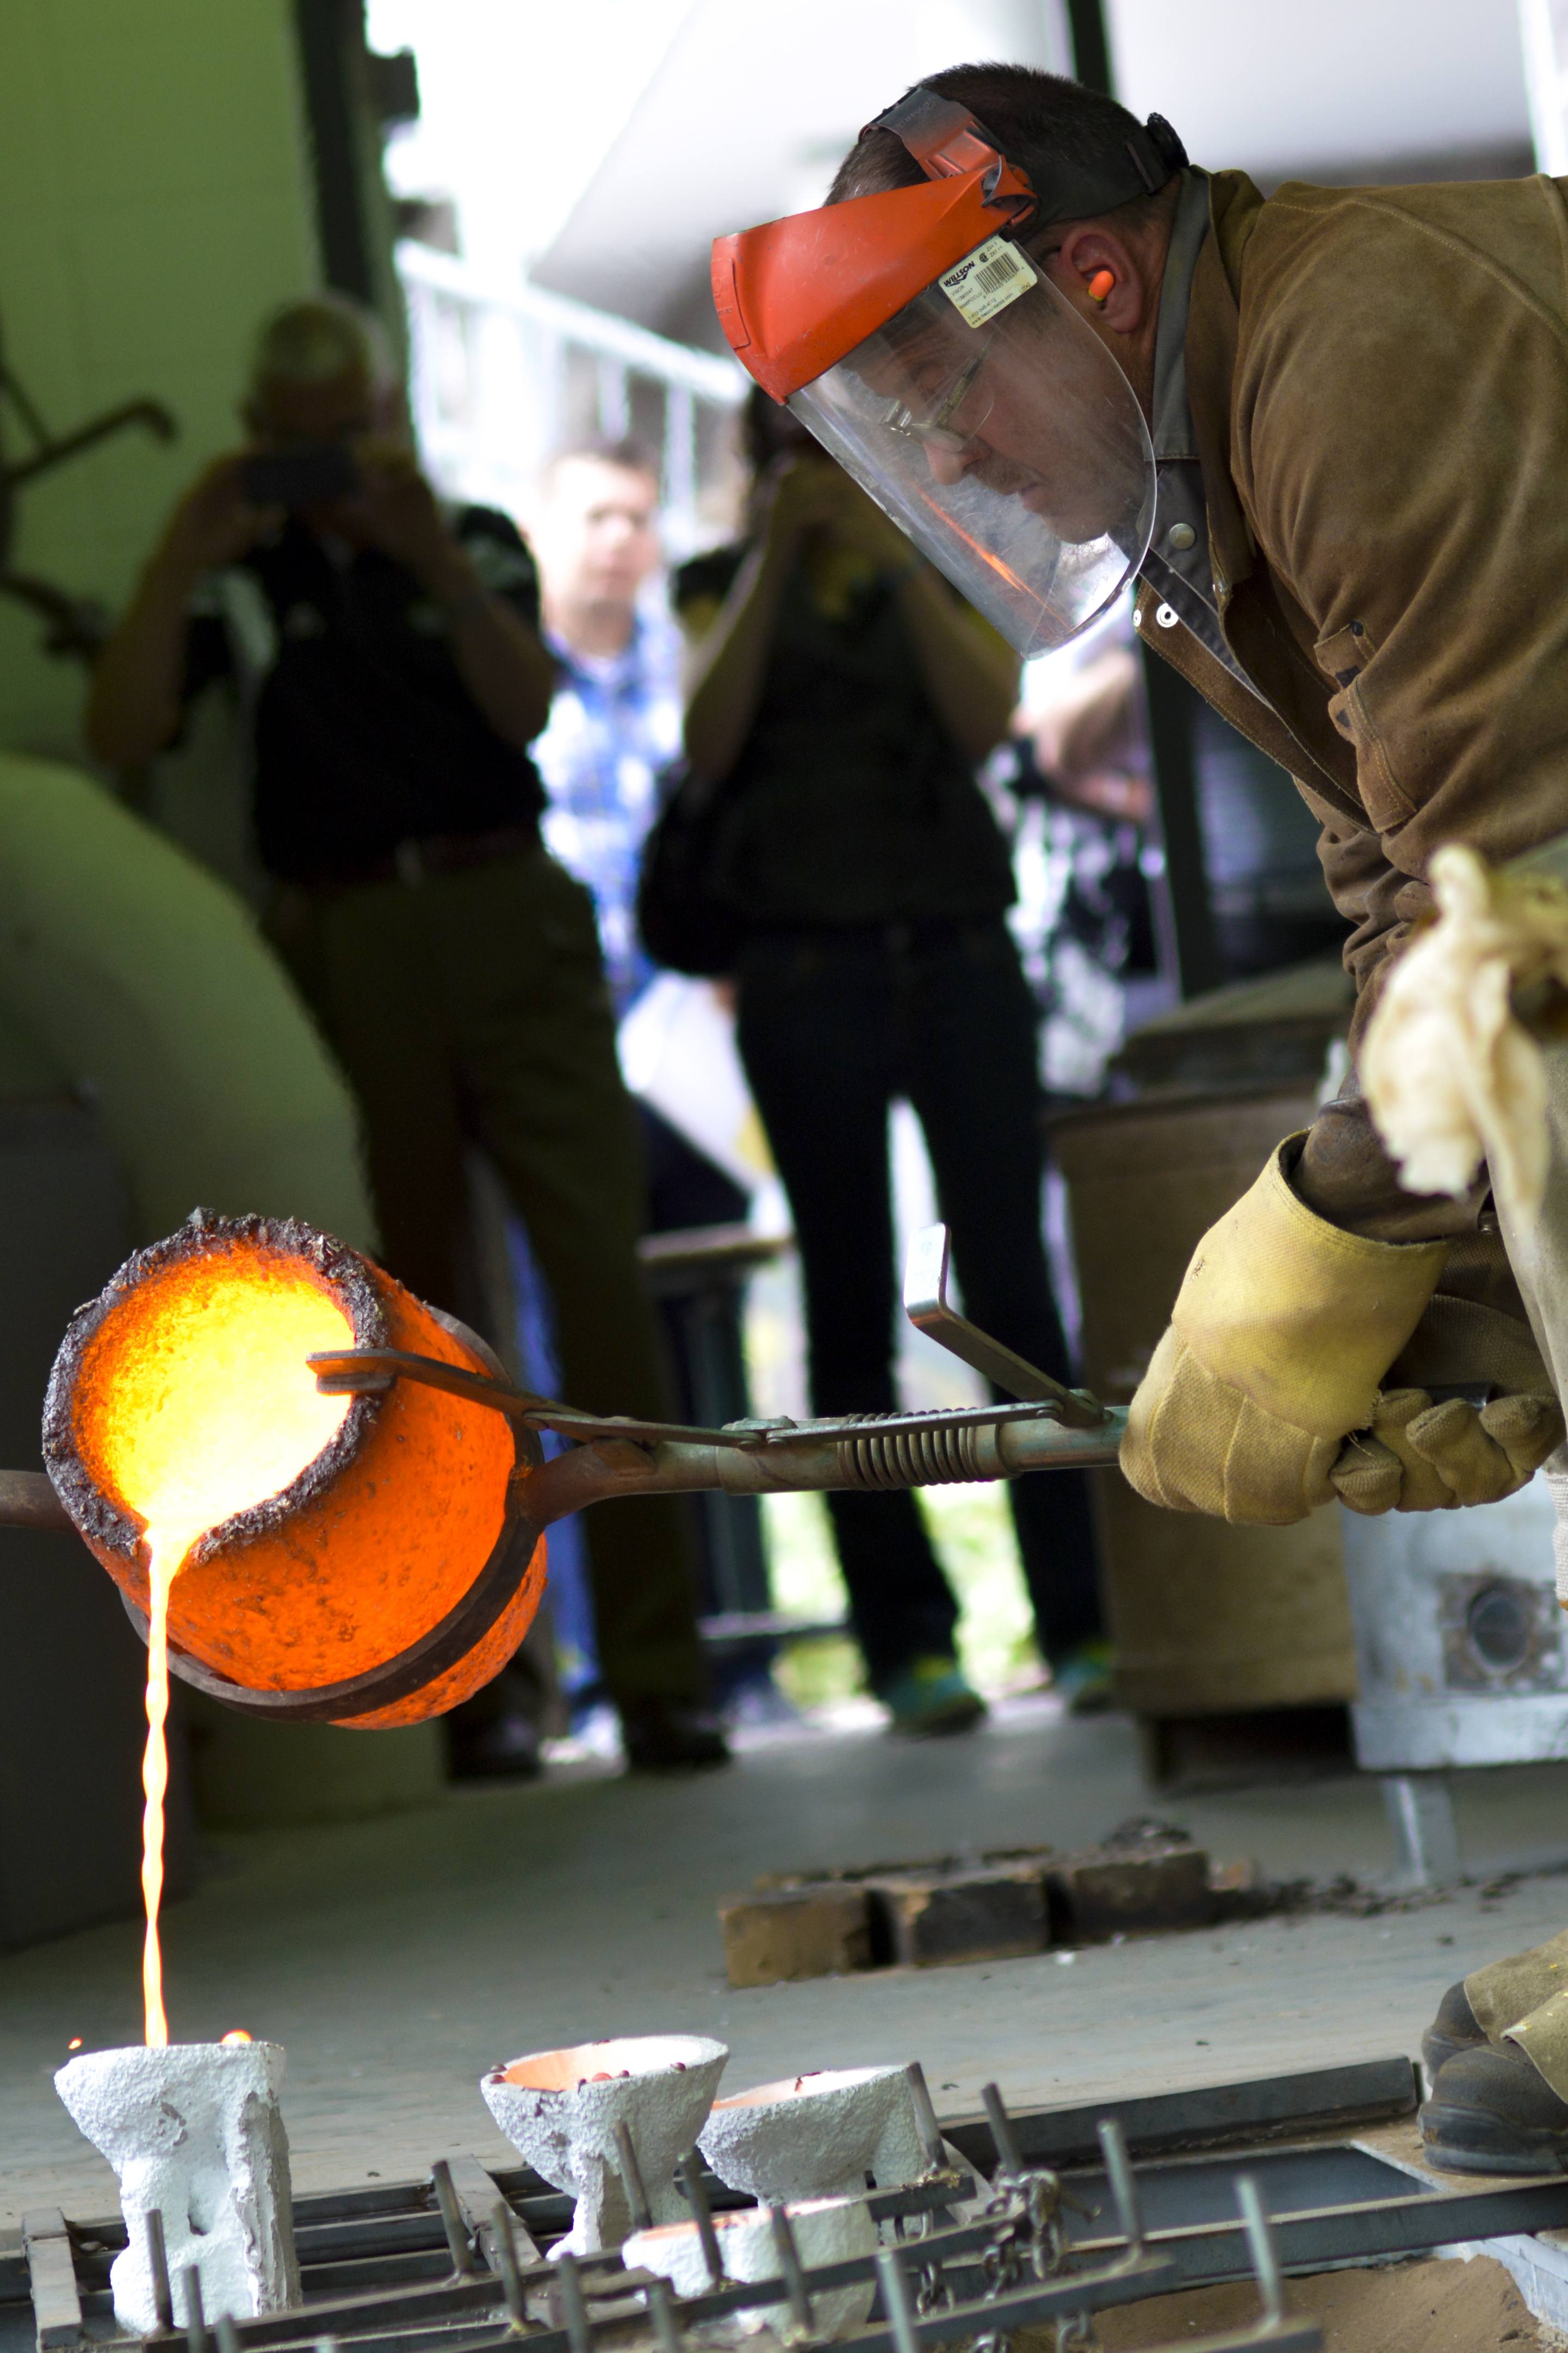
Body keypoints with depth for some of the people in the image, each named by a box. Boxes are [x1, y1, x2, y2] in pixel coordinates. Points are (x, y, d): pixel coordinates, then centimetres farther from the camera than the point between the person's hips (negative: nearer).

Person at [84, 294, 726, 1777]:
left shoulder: (476, 543, 11)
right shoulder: (237, 579, 8)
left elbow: (525, 706, -6)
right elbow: (119, 736, -5)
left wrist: (431, 555, -18)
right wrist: (179, 559, -15)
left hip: (509, 923, 0)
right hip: (344, 953, 0)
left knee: (601, 1274, -9)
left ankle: (658, 1673, -7)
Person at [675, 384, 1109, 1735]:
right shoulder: (727, 584, 11)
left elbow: (987, 721, -5)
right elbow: (710, 744, -6)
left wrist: (895, 553, -12)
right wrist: (777, 557, -10)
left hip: (960, 951, 0)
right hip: (807, 965, 0)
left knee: (1012, 1282, -6)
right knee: (852, 1308, -1)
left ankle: (1085, 1621, -5)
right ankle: (908, 1643, 0)